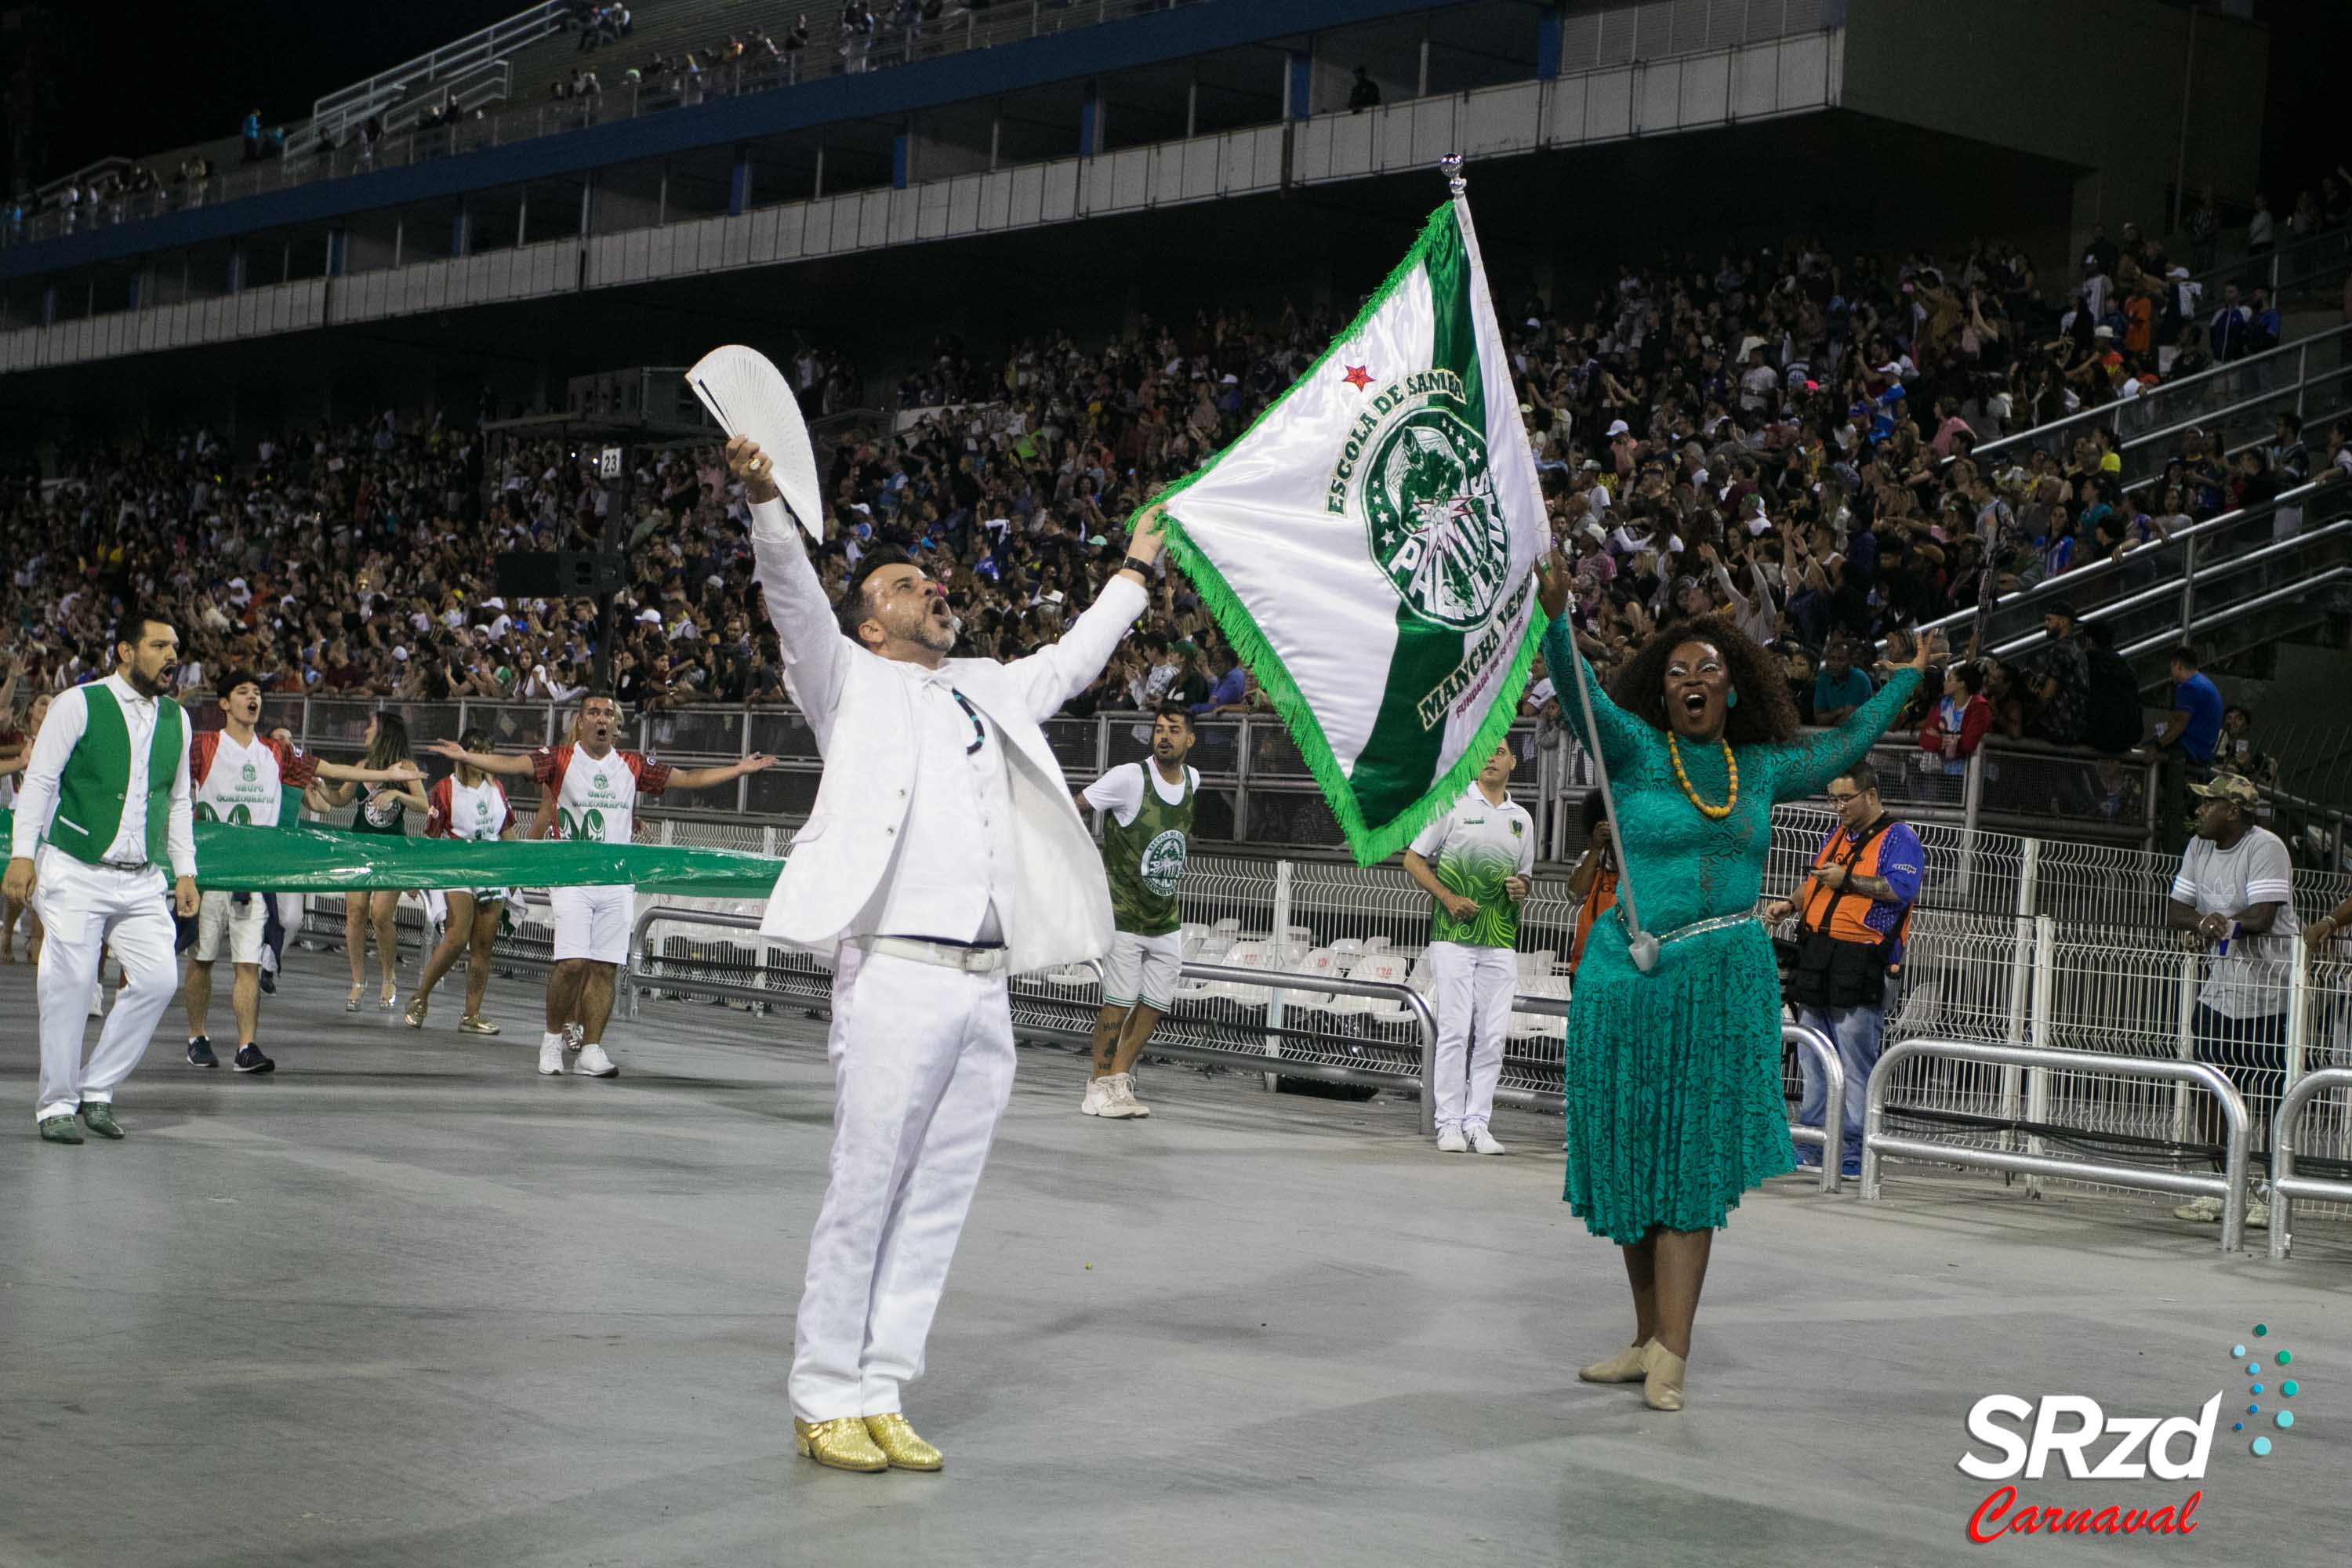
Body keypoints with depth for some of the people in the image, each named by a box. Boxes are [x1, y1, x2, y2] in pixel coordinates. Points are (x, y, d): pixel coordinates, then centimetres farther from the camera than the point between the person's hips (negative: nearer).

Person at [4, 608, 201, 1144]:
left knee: (159, 979, -6)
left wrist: (184, 870, 14)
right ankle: (56, 1104, 9)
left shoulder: (176, 719, 13)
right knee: (70, 984, -5)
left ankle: (97, 1089, 10)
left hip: (143, 881, 5)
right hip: (76, 873, -5)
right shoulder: (78, 704, -3)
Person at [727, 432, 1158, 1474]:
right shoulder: (852, 683, 7)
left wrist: (1134, 570, 48)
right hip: (897, 976, -6)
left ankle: (882, 1397, 15)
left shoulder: (987, 691, 24)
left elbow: (1072, 659, 40)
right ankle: (825, 1401, 4)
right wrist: (764, 500, -25)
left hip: (986, 992, 6)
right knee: (862, 1198, -4)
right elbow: (794, 600, -9)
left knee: (935, 1206, 7)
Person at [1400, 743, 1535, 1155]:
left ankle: (1477, 1124, 7)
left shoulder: (1522, 819, 16)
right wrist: (1448, 898, -10)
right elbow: (1413, 859, 3)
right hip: (1453, 937, -4)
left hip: (1501, 942, 4)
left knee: (1492, 1036, 1)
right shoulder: (1451, 804, 4)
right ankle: (1449, 1124, -1)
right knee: (1455, 1031, -6)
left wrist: (1521, 891, 2)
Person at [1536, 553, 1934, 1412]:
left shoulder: (1759, 767, 11)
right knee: (1634, 1162, 6)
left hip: (1729, 985, 1)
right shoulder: (1636, 750, 0)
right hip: (1634, 979, -1)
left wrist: (1905, 679, 36)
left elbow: (1839, 750, 28)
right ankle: (1649, 1340, 17)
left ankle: (1670, 1357, -2)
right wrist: (1556, 615, -35)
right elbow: (1580, 696, -18)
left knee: (1694, 1170, -2)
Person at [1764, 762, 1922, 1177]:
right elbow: (1815, 881, 29)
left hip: (1861, 966, -8)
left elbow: (1902, 889, -17)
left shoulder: (1897, 839, -3)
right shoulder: (1836, 836, 22)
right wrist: (1790, 904, 10)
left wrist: (1847, 881, -14)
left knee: (1856, 1066, -6)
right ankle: (1810, 1146, 17)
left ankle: (1853, 1153, -4)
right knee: (1813, 1063, 11)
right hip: (1816, 961, 8)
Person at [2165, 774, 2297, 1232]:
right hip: (2219, 985, 8)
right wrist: (2205, 922, -13)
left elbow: (2261, 918, -22)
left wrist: (2209, 926, -10)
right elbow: (2175, 912, 8)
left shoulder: (2266, 848, -13)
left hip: (2265, 992, -8)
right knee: (2208, 1086, 7)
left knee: (2265, 1093, -6)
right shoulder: (2200, 847, 10)